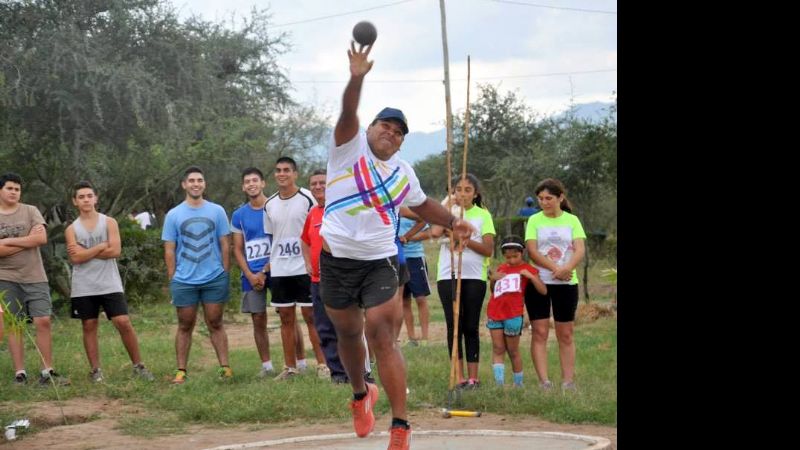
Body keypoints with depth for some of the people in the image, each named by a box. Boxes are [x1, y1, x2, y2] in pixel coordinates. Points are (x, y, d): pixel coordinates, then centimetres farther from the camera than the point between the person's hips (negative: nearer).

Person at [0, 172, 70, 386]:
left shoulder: (31, 211, 4)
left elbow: (42, 238, -11)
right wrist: (28, 240, -11)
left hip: (35, 277, 1)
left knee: (43, 321, -5)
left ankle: (47, 372, 0)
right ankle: (20, 373, 6)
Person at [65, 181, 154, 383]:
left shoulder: (109, 222, 3)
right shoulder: (71, 229, 4)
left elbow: (115, 251, -11)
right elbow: (75, 258, -11)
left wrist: (86, 252, -9)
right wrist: (100, 247, -10)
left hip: (109, 285, -1)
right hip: (84, 288, 1)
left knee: (124, 323, -6)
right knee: (89, 326, 5)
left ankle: (138, 366, 3)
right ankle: (95, 370, 12)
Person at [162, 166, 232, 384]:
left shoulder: (217, 211, 4)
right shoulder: (173, 215, 3)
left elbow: (225, 245, 6)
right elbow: (169, 250, 3)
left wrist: (225, 274, 0)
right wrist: (172, 280, -2)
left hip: (214, 279, 0)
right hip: (184, 281, 0)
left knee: (215, 324, 5)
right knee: (185, 326, 6)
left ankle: (224, 367, 6)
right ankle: (181, 371, 9)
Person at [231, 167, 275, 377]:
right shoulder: (238, 215, 8)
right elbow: (237, 249, 9)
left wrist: (265, 271, -9)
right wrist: (250, 275, -4)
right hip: (251, 275, 3)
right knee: (258, 320, 4)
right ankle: (266, 365, 12)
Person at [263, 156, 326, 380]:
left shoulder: (307, 198, -5)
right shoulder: (270, 204, 9)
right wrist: (269, 263, 11)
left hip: (304, 267, -5)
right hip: (279, 270, 5)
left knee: (310, 315, -3)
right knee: (286, 318, 7)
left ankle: (322, 364, 2)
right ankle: (290, 367, 13)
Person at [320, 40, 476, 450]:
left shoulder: (403, 173, 12)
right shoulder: (350, 147, -1)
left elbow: (422, 205, 31)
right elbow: (348, 114, -20)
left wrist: (452, 221, 16)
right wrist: (357, 77, -37)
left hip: (380, 263, 1)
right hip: (337, 260, -1)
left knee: (382, 338, -12)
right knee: (348, 334, 12)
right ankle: (361, 395, 42)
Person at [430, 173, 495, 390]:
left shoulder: (483, 215, 7)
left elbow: (489, 250, -2)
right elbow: (435, 232, -12)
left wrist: (467, 240, -16)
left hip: (474, 276, -1)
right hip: (448, 275, 1)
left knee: (470, 326, 1)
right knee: (454, 325, -1)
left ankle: (473, 376, 3)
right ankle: (458, 376, 0)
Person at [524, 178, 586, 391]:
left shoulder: (572, 220, 6)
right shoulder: (535, 220, 4)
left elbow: (580, 250, -5)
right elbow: (532, 251, -7)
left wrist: (567, 268, -24)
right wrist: (556, 269, -19)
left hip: (566, 284, 1)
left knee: (566, 334, 4)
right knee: (540, 332, -5)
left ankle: (568, 381, 5)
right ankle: (544, 381, -6)